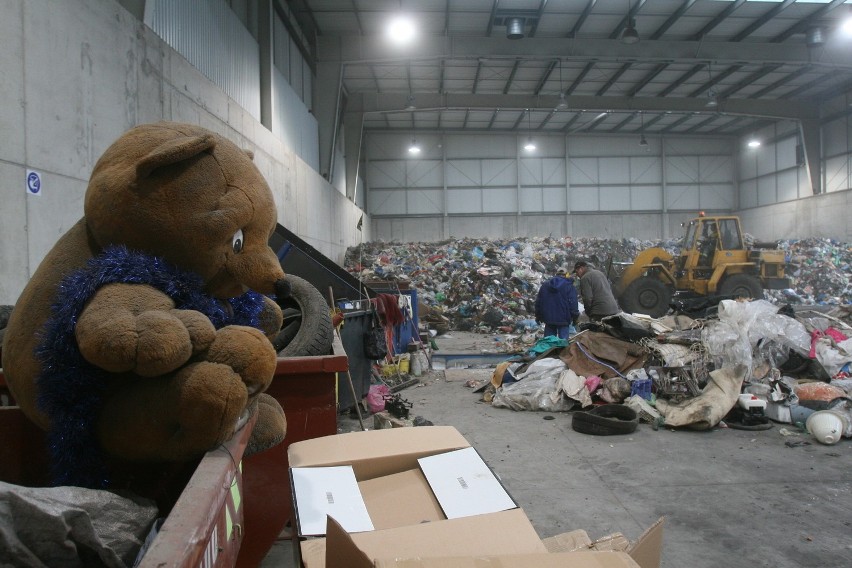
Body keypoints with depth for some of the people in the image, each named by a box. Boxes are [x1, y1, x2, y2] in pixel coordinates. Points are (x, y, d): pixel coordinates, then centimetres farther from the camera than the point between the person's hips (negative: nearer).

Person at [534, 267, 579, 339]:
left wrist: (538, 316, 20)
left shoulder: (545, 285, 9)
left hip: (548, 319, 4)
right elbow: (573, 303, -10)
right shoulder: (569, 286, -4)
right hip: (563, 320, -4)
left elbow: (538, 302, 12)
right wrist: (575, 318, 0)